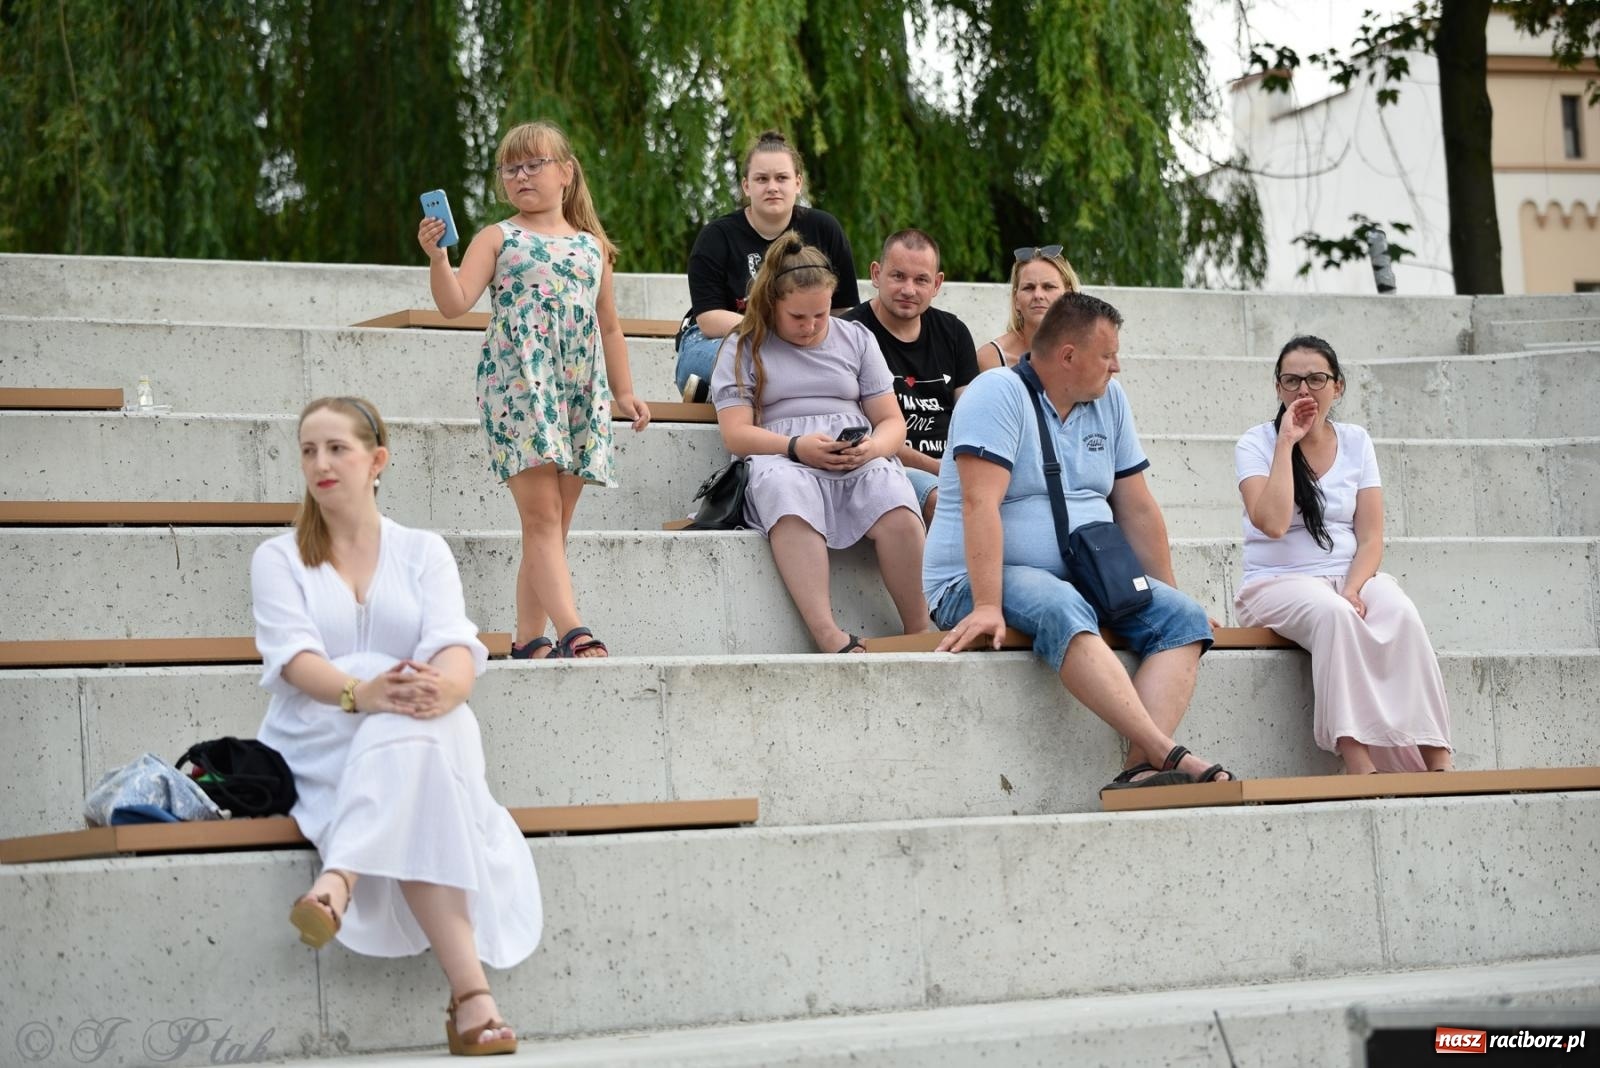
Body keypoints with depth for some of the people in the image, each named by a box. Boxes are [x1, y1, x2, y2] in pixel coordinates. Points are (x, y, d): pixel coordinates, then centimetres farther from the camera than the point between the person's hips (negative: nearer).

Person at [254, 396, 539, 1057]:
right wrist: (359, 692, -33)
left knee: (418, 735, -38)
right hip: (318, 747, -1)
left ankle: (339, 885, -56)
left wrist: (444, 686, -33)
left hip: (420, 742, 1)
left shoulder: (424, 552, 14)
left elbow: (456, 645, -5)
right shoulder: (278, 558, 11)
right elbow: (292, 654, -9)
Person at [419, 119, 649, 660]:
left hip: (581, 392, 4)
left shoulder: (592, 245, 17)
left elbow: (609, 325, 23)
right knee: (542, 514, -13)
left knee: (552, 524, 5)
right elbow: (454, 303, -5)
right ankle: (572, 631, -24)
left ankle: (528, 638, 9)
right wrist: (437, 256, -21)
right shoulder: (498, 239, 7)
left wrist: (623, 391, 20)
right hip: (517, 387, -4)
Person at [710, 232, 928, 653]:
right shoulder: (744, 347, 13)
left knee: (894, 499, -35)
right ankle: (829, 637, -51)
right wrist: (796, 446, -16)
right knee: (784, 488, -41)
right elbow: (736, 433, 2)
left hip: (860, 462, 2)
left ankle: (920, 635, -32)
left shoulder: (857, 338, 20)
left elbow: (892, 421, 16)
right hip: (784, 460, -2)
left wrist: (872, 448, -9)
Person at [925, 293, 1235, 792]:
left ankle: (1139, 769, -33)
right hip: (979, 580, -7)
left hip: (1084, 576, 7)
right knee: (1064, 612, -38)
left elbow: (1138, 508, 14)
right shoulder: (999, 394, -12)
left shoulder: (1109, 399, 10)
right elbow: (980, 504, -24)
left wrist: (1168, 596, 12)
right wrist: (987, 606, -33)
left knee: (1184, 618, -15)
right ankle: (1167, 754, -45)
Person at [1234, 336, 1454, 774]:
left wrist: (1352, 590, -17)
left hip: (1352, 577, 3)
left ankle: (1436, 760, -36)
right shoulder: (1256, 444, 1)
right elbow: (1273, 523, -17)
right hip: (1279, 584, -3)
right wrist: (1287, 442, -12)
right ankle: (1358, 766, -44)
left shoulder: (1355, 443, 10)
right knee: (1332, 614, -37)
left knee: (1401, 614, -31)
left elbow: (1370, 538, 3)